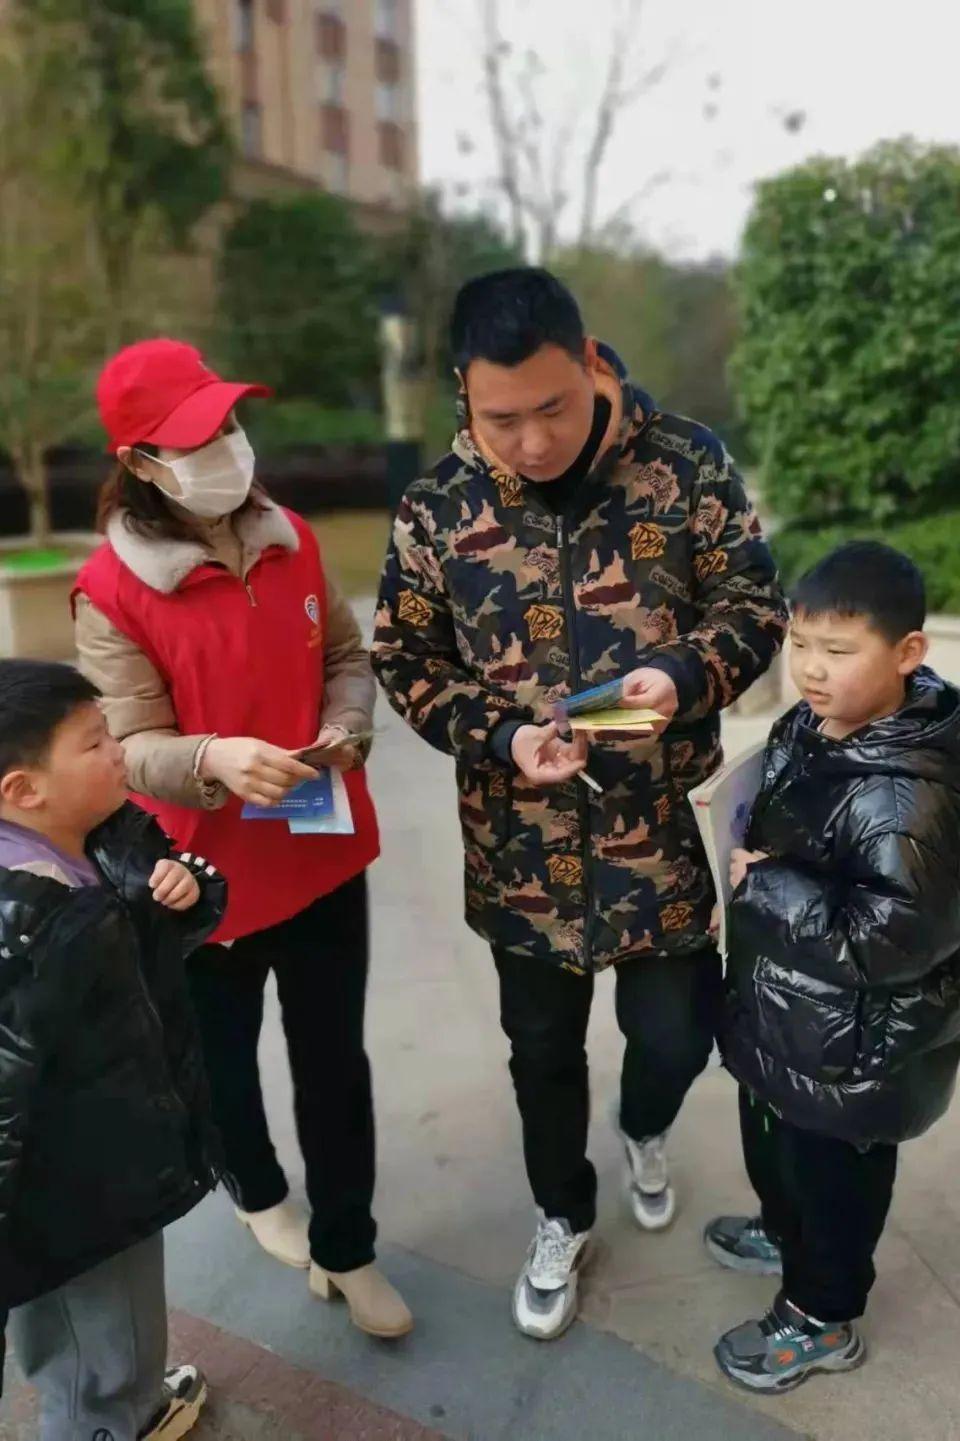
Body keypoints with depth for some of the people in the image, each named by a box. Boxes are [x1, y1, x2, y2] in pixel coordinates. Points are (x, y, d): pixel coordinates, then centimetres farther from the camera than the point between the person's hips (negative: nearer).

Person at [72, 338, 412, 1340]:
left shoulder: (290, 540, -2)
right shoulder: (111, 590, -16)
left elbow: (346, 656, 7)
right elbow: (132, 747, -16)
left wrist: (344, 725, -14)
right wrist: (214, 759, -37)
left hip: (324, 854, 3)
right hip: (208, 874, -3)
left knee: (334, 1060, 14)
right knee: (224, 1057, 22)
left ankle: (346, 1249, 37)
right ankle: (256, 1191, 55)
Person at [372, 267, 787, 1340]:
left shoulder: (686, 463, -9)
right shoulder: (437, 506, -8)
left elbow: (755, 605, -3)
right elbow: (404, 659, 0)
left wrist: (684, 675, -24)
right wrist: (498, 740, -17)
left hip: (663, 826, 0)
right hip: (521, 842, 1)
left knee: (674, 1033, 13)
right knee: (543, 1049, 18)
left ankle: (644, 1133, 53)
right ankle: (562, 1219, 48)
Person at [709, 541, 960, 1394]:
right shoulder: (809, 728, -5)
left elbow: (887, 939, -34)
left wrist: (763, 887, -27)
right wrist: (753, 890, 1)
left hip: (850, 1046, -9)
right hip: (785, 1009, 9)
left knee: (831, 1171, 16)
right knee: (773, 1139, 30)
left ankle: (822, 1317, 42)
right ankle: (785, 1234, 58)